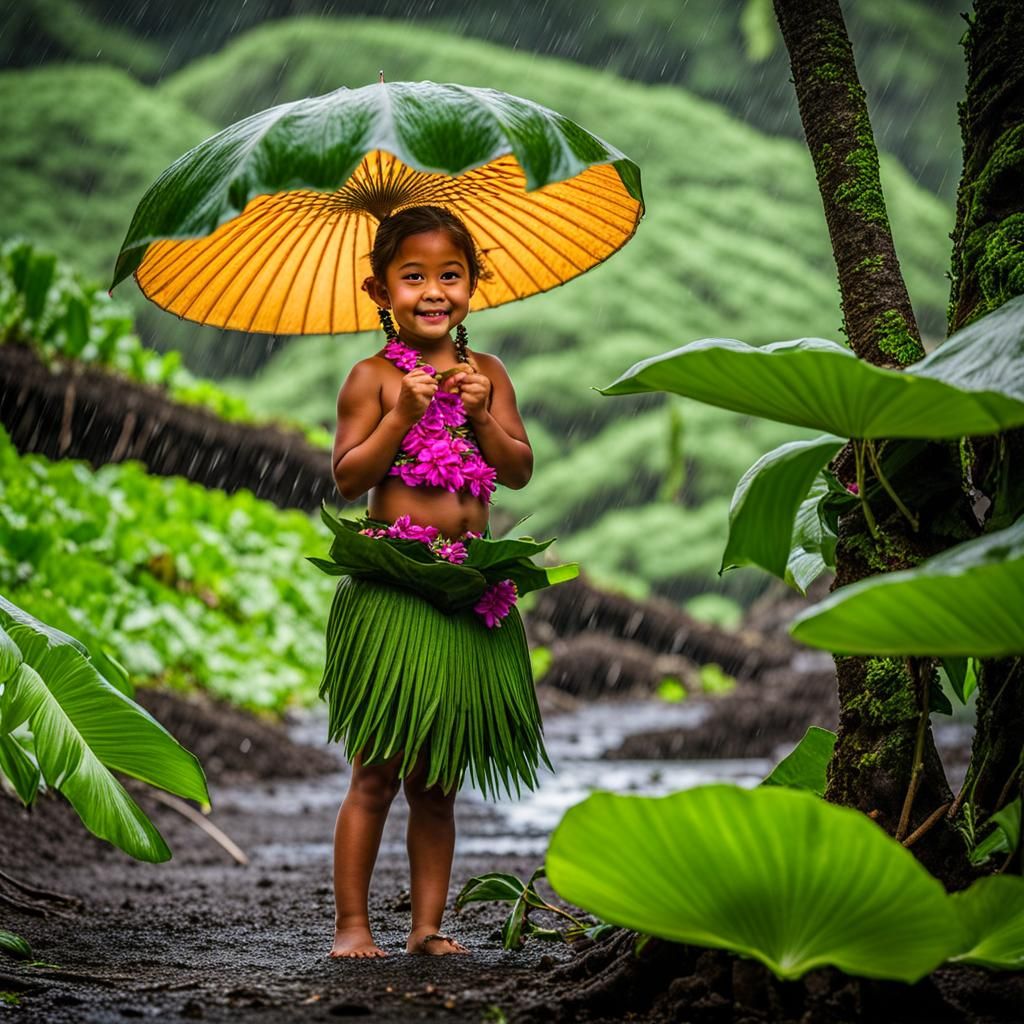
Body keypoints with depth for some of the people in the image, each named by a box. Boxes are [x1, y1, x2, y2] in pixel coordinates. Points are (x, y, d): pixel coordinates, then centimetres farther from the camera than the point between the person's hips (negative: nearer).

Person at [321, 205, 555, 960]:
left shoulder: (486, 374, 11)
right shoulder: (374, 378, -1)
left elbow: (520, 471, 5)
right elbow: (348, 478, -7)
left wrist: (481, 414, -10)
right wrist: (403, 414, -16)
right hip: (392, 584, -4)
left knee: (439, 778, 9)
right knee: (378, 772, -1)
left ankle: (428, 924, 15)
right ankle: (352, 922, 7)